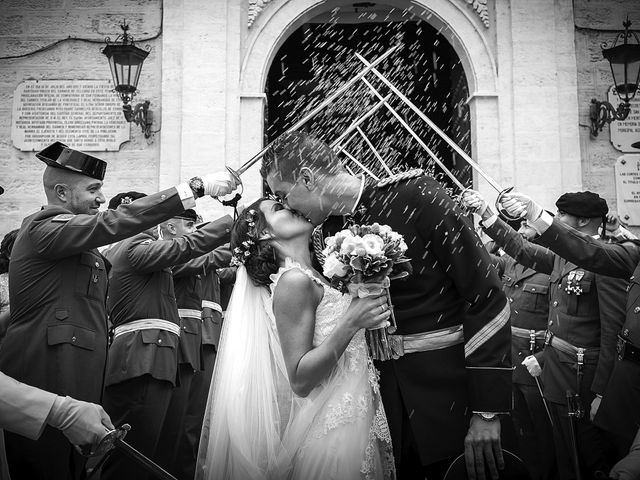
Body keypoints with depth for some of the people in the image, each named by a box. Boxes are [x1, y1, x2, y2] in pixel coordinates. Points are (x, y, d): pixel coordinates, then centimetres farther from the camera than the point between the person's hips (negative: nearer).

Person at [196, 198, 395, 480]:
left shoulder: (312, 278, 7)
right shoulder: (293, 280, -17)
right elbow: (299, 380, -21)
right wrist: (351, 323, -28)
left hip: (352, 420, 8)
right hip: (332, 430, -8)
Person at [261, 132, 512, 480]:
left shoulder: (415, 196, -14)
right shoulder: (329, 233, 4)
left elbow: (485, 296, -16)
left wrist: (487, 411, -17)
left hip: (450, 396, -4)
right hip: (384, 406, 5)